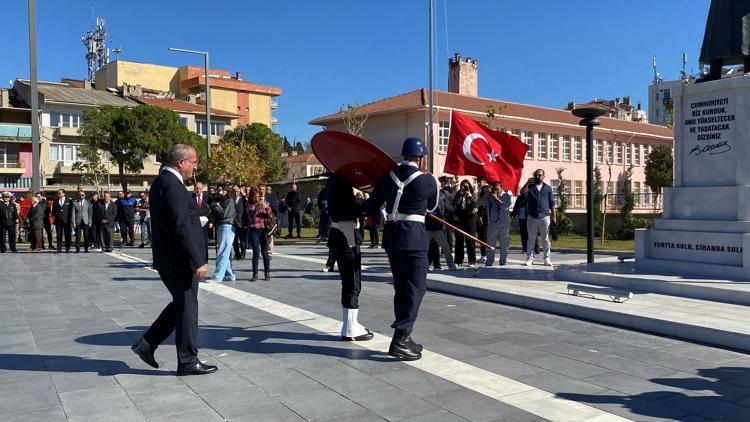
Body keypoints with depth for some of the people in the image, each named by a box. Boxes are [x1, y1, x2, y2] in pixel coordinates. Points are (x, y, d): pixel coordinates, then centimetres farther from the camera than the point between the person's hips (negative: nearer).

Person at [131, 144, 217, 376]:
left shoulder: (160, 182, 13)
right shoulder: (173, 186, -19)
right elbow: (182, 228, -25)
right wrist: (198, 261, -22)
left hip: (168, 258, 10)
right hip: (179, 259, -10)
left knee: (181, 304, 20)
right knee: (186, 307, 2)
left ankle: (147, 344, 22)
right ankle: (188, 361, 13)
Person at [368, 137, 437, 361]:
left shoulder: (387, 177, 5)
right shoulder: (427, 180, -6)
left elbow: (371, 206, 10)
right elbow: (432, 206, 12)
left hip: (391, 236, 6)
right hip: (414, 238, -6)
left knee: (401, 287, 15)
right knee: (416, 288, 1)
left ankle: (403, 337, 22)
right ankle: (400, 338, -6)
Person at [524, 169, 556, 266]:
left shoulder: (548, 188, 10)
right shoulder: (530, 187, 9)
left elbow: (552, 203, 11)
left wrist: (554, 216, 7)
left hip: (545, 216, 0)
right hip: (532, 217, 0)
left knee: (545, 238, 4)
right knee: (531, 238, 3)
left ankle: (547, 259, 9)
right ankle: (530, 258, 7)